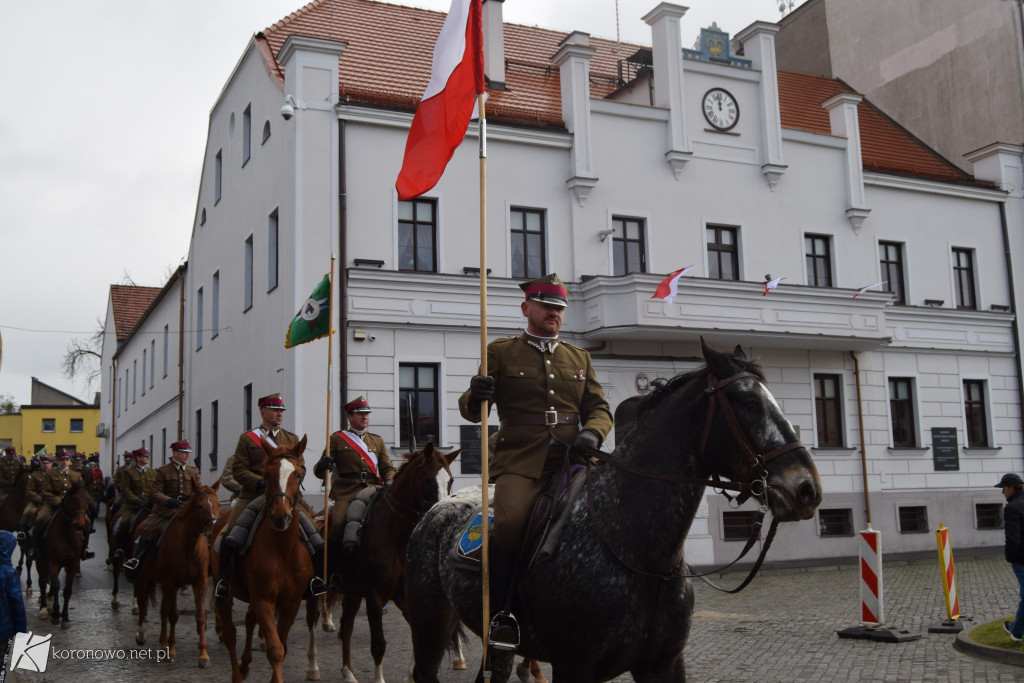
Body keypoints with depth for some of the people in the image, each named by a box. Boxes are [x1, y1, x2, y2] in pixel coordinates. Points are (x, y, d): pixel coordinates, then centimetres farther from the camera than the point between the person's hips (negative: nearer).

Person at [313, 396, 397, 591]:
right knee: (338, 523, -27)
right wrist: (323, 465, -17)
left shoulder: (377, 441, 23)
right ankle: (335, 573, -11)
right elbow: (319, 471, 8)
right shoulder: (337, 439, 12)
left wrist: (388, 482, -5)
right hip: (346, 492, -3)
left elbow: (388, 467, 18)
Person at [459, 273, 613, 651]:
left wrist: (591, 434, -5)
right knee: (510, 521, -29)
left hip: (571, 459, 4)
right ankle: (501, 614, -12)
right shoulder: (501, 352, 13)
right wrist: (475, 395, -15)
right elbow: (471, 411, 11)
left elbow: (599, 408, 19)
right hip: (520, 461, -3)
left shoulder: (579, 358, 23)